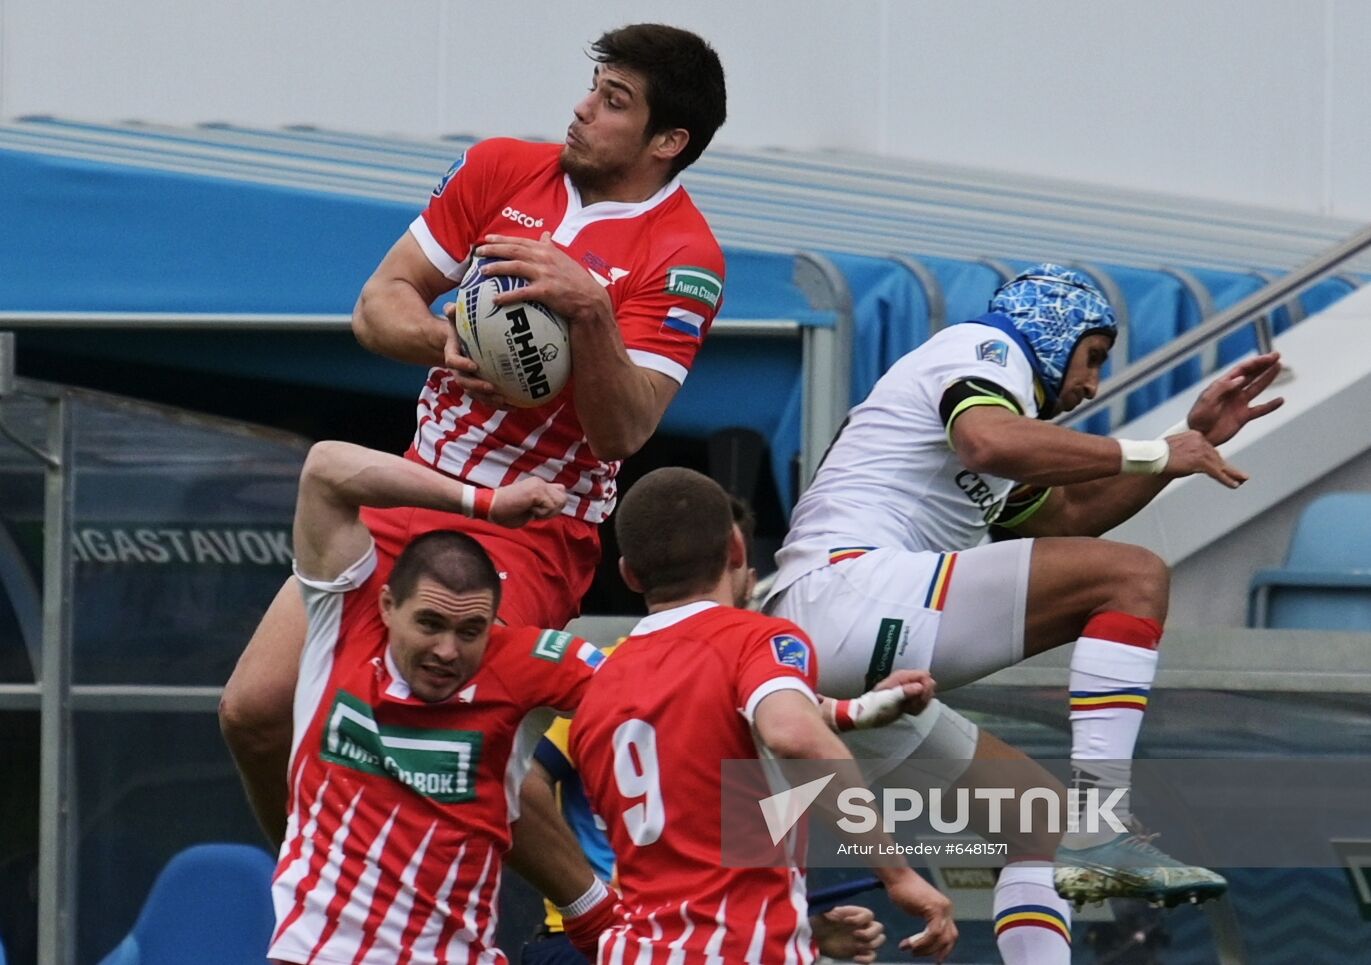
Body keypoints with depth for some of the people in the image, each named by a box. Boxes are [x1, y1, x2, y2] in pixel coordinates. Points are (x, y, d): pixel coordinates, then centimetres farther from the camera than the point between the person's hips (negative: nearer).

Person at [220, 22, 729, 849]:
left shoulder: (684, 259, -11)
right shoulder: (501, 170, 5)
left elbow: (622, 431, -17)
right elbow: (380, 304, 7)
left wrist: (590, 312, -32)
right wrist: (446, 341, -14)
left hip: (535, 532, -6)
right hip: (416, 493, 6)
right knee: (254, 712, -2)